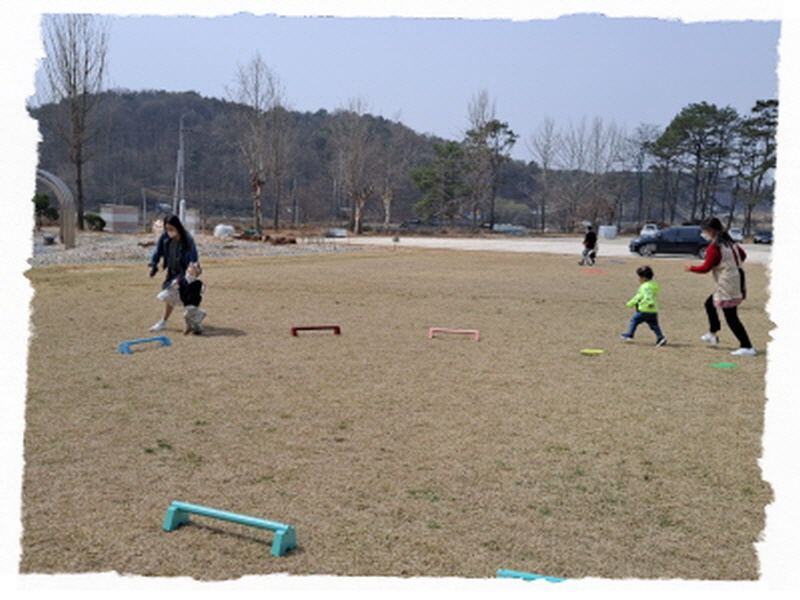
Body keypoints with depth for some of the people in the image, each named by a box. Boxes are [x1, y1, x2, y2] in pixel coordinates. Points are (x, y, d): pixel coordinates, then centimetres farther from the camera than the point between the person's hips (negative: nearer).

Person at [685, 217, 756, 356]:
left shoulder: (714, 247, -17)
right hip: (737, 281, 10)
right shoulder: (729, 243, 9)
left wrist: (691, 268, 3)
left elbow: (706, 268, -14)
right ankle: (713, 334, 33)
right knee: (710, 303, 25)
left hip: (727, 286, -10)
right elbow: (743, 255, 20)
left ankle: (747, 347, -7)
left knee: (731, 317, -7)